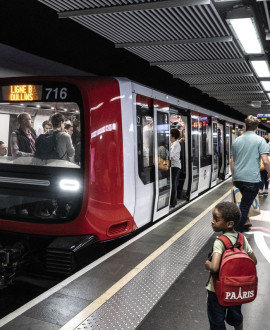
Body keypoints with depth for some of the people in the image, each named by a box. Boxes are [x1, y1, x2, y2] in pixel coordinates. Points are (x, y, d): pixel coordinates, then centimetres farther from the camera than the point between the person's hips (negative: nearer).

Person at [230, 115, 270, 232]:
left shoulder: (237, 141, 9)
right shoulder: (260, 140, -5)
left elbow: (232, 162, 14)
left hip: (238, 178, 5)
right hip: (252, 178, -5)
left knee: (245, 201, 25)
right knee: (245, 205, 3)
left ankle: (245, 221, 33)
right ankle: (238, 231, 8)